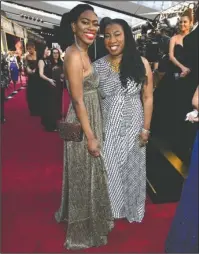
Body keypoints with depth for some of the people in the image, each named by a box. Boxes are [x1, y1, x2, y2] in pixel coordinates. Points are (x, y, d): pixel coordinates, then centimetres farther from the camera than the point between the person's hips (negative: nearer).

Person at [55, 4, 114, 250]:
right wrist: (90, 137, -20)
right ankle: (84, 231, 28)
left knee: (90, 175, 23)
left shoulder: (83, 52, 11)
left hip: (90, 120, 10)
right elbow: (78, 101, -22)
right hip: (83, 124, -10)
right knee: (85, 177, 6)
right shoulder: (74, 55, -19)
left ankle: (88, 219, 45)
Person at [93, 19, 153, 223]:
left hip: (133, 128, 0)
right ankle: (109, 209, 37)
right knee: (108, 170, 12)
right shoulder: (97, 66, -4)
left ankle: (132, 209, 42)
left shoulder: (141, 64, -7)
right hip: (107, 129, 1)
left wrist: (145, 129, -5)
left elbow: (148, 98, -3)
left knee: (132, 169, 17)